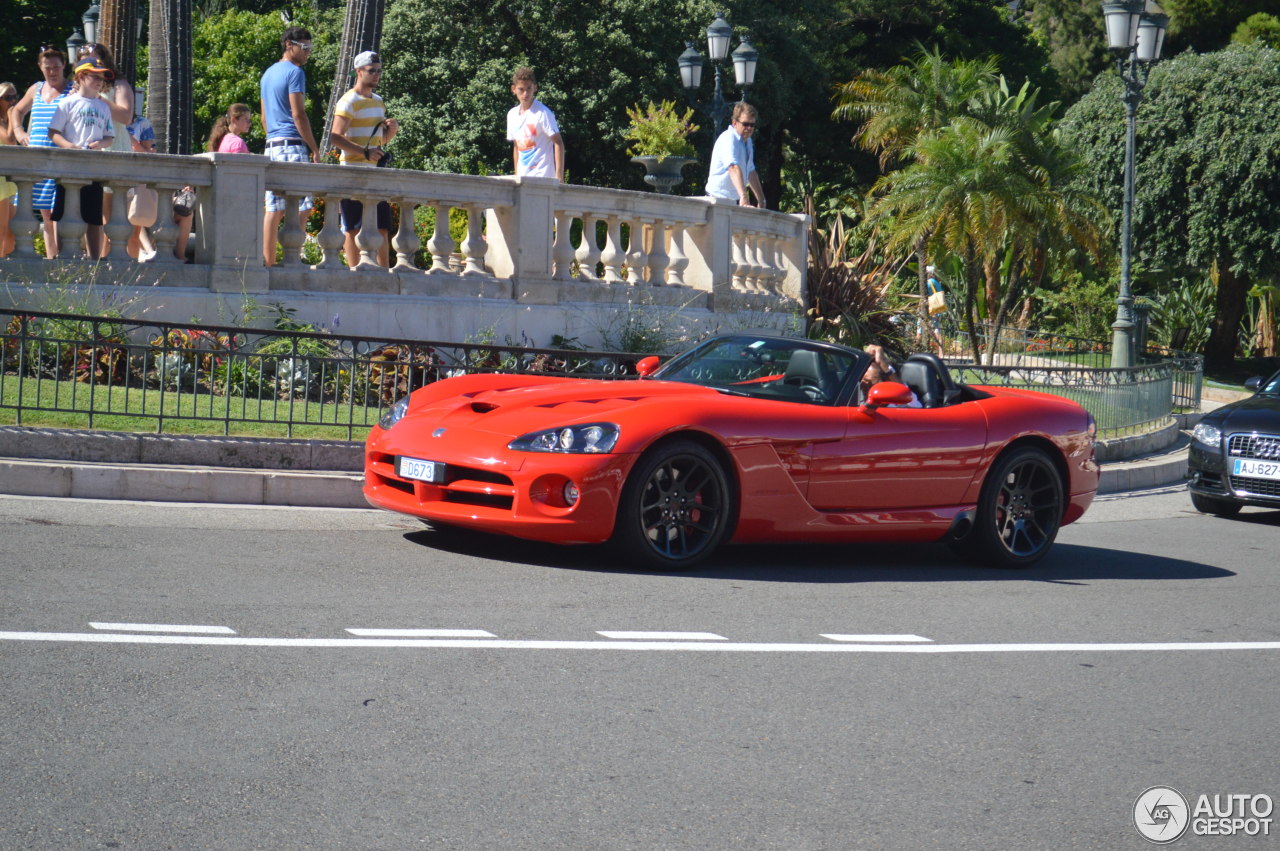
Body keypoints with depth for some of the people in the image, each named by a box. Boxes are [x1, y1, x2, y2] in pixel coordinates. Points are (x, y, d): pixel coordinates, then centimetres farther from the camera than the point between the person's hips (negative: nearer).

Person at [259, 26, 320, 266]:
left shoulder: (268, 74, 19)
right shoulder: (294, 72, -8)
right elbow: (298, 114, -13)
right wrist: (315, 148, -11)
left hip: (272, 146, 9)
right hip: (293, 145, -9)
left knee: (274, 209, 6)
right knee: (301, 208, -8)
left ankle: (269, 263, 5)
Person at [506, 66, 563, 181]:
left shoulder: (542, 113, -8)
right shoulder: (512, 115, 11)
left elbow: (558, 143, -9)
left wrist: (559, 177, -15)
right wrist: (517, 175, 17)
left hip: (542, 177, -6)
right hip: (522, 177, 6)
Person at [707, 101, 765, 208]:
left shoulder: (748, 141, 14)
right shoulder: (728, 139, -15)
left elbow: (750, 171, 22)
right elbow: (734, 168, -30)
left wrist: (761, 200, 18)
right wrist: (743, 197, -42)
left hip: (733, 201, 8)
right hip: (719, 198, -8)